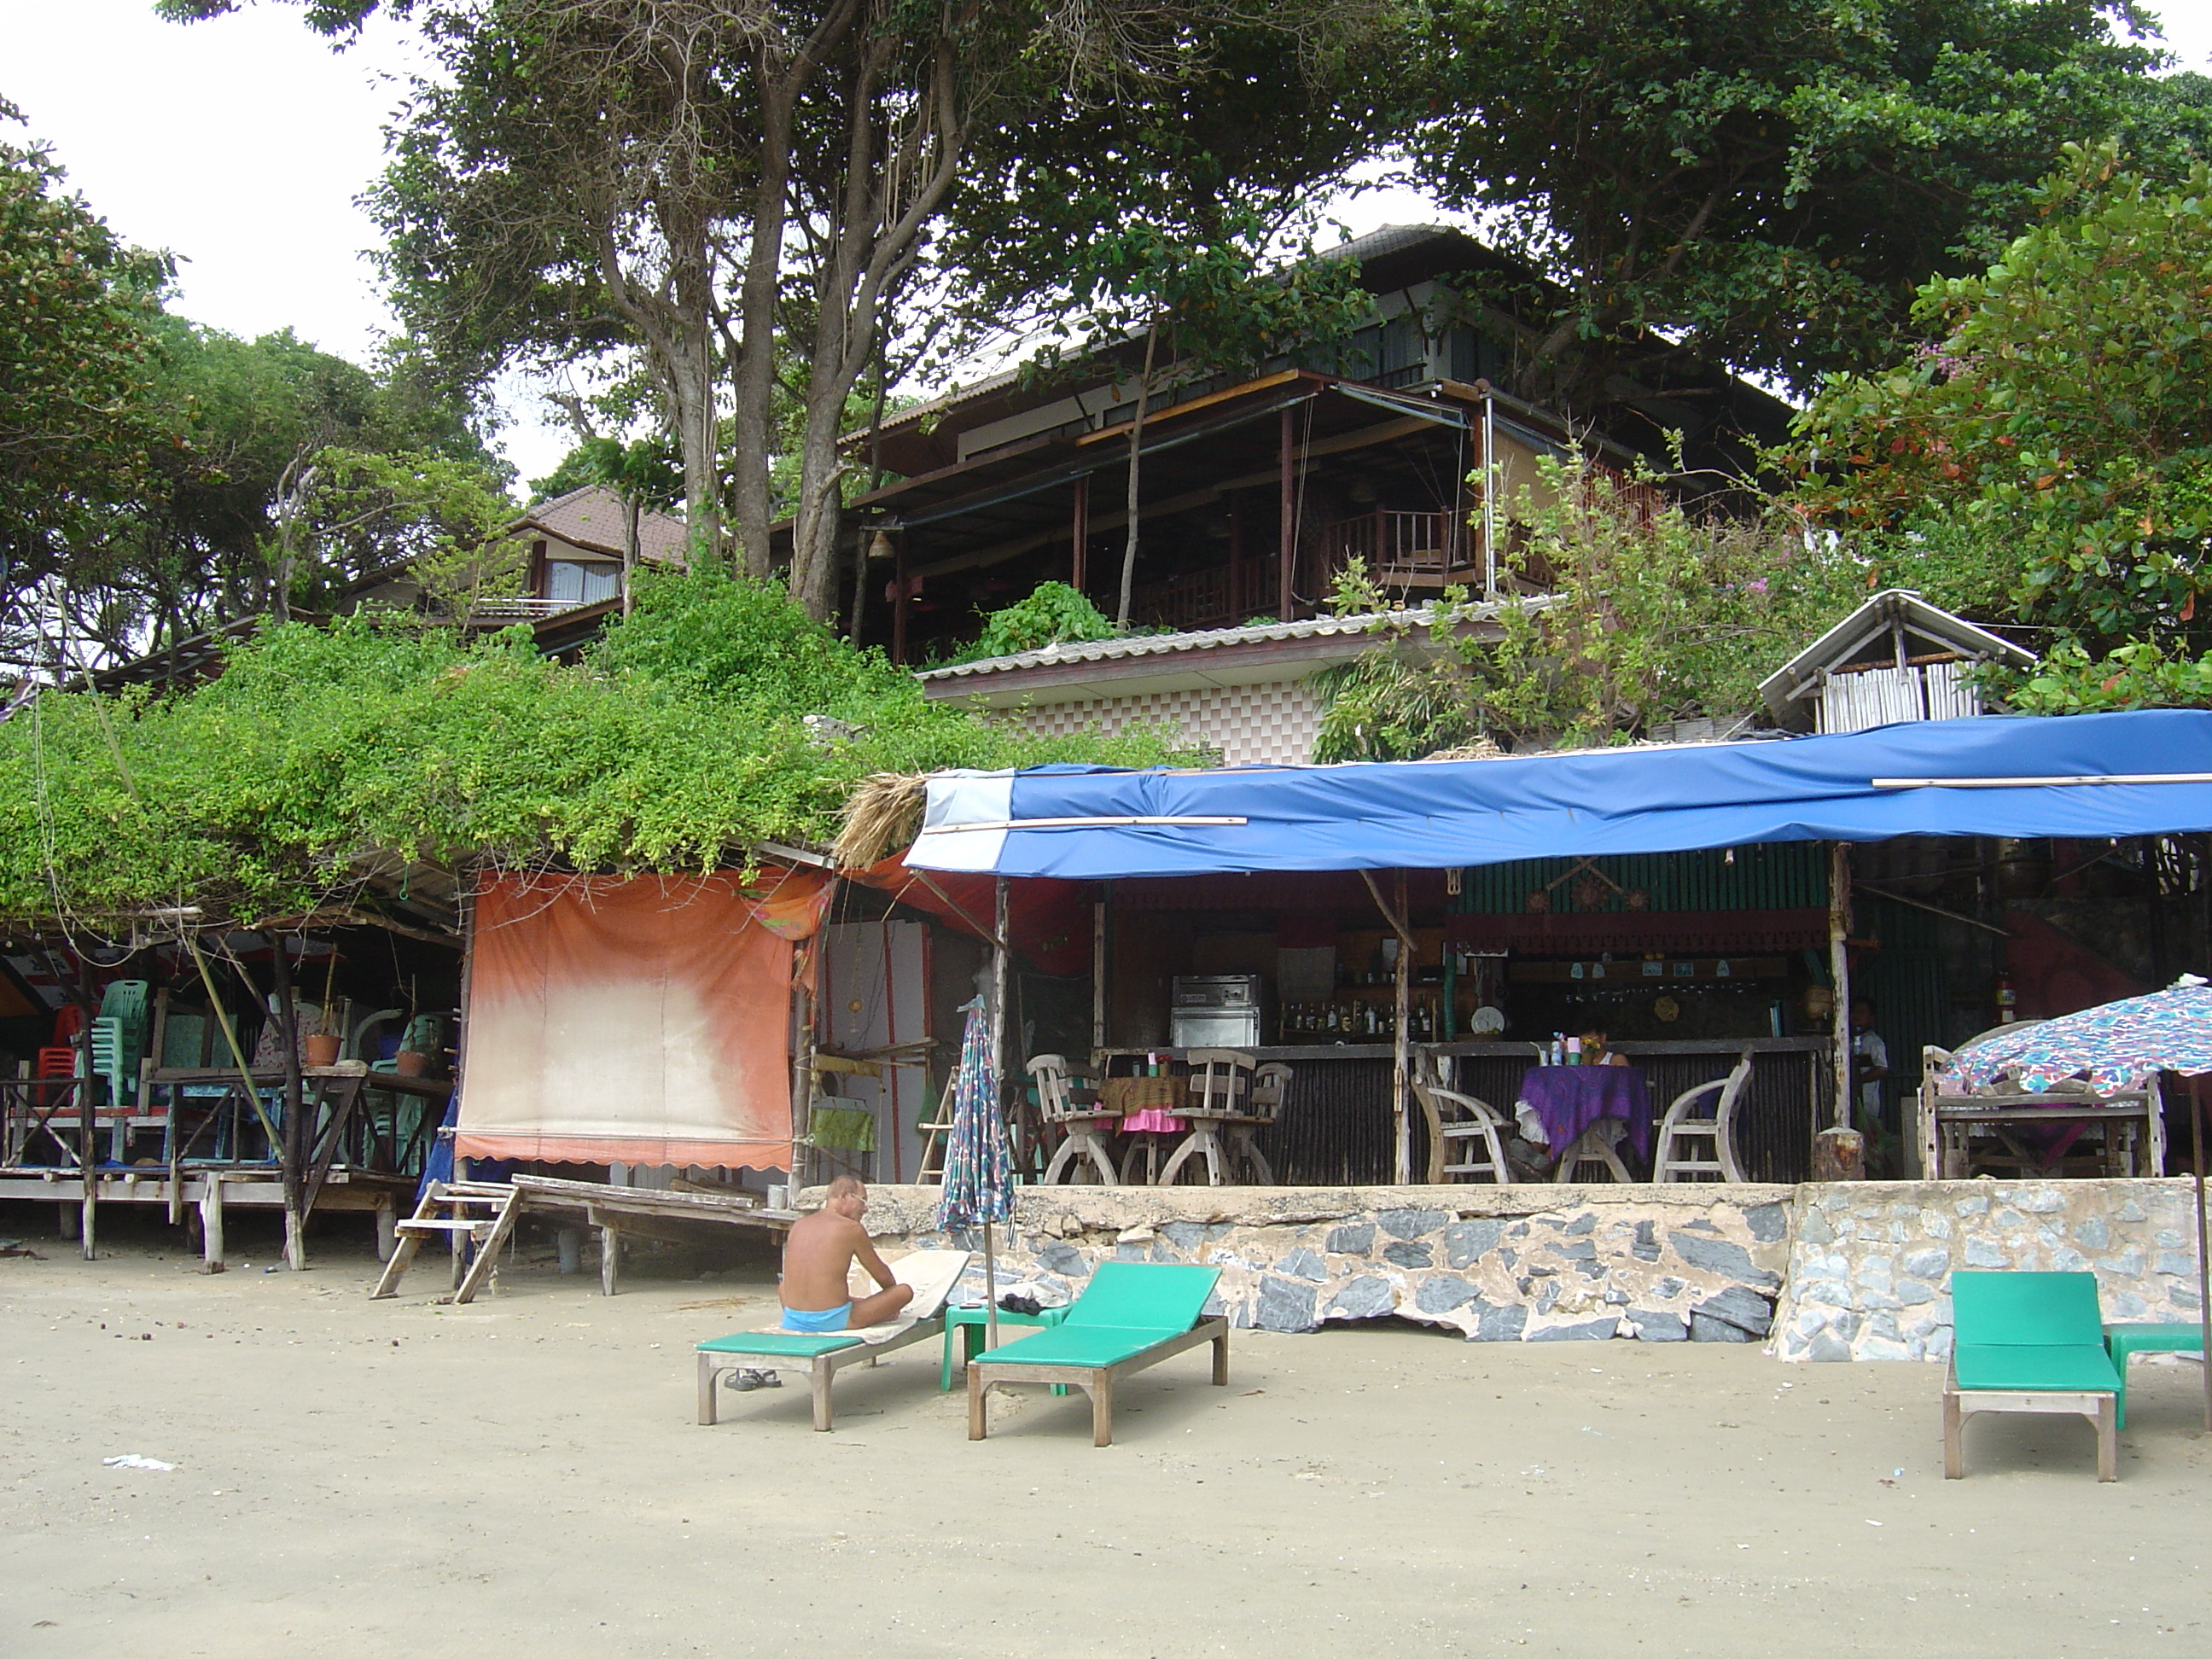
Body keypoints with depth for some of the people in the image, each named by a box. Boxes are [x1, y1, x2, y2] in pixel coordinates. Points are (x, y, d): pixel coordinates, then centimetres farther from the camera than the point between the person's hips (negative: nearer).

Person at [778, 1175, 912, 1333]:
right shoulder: (852, 1229, -5)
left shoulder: (798, 1225, 11)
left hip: (791, 1321, 6)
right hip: (830, 1321, -6)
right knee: (905, 1291, 3)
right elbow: (881, 1274, 8)